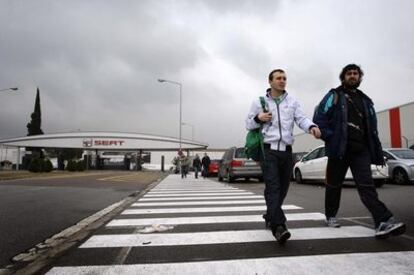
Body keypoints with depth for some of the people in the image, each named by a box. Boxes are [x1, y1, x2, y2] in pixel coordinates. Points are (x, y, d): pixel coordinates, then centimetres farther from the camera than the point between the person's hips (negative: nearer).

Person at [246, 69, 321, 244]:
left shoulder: (292, 102, 12)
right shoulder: (259, 102, 6)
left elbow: (301, 118, -3)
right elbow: (248, 125, 9)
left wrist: (311, 126, -25)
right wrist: (258, 118, -12)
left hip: (286, 150, 4)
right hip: (269, 150, -4)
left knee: (282, 188, 11)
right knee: (273, 187, -14)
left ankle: (270, 217, 32)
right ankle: (278, 226, -19)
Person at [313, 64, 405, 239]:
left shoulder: (365, 100, 21)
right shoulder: (334, 96, 6)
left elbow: (372, 128, 19)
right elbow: (319, 117, -5)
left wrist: (378, 152, 14)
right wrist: (330, 138, -15)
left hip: (361, 150, 3)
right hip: (339, 148, -3)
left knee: (367, 185, -8)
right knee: (334, 184, 8)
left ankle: (383, 222, -17)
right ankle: (331, 216, 24)